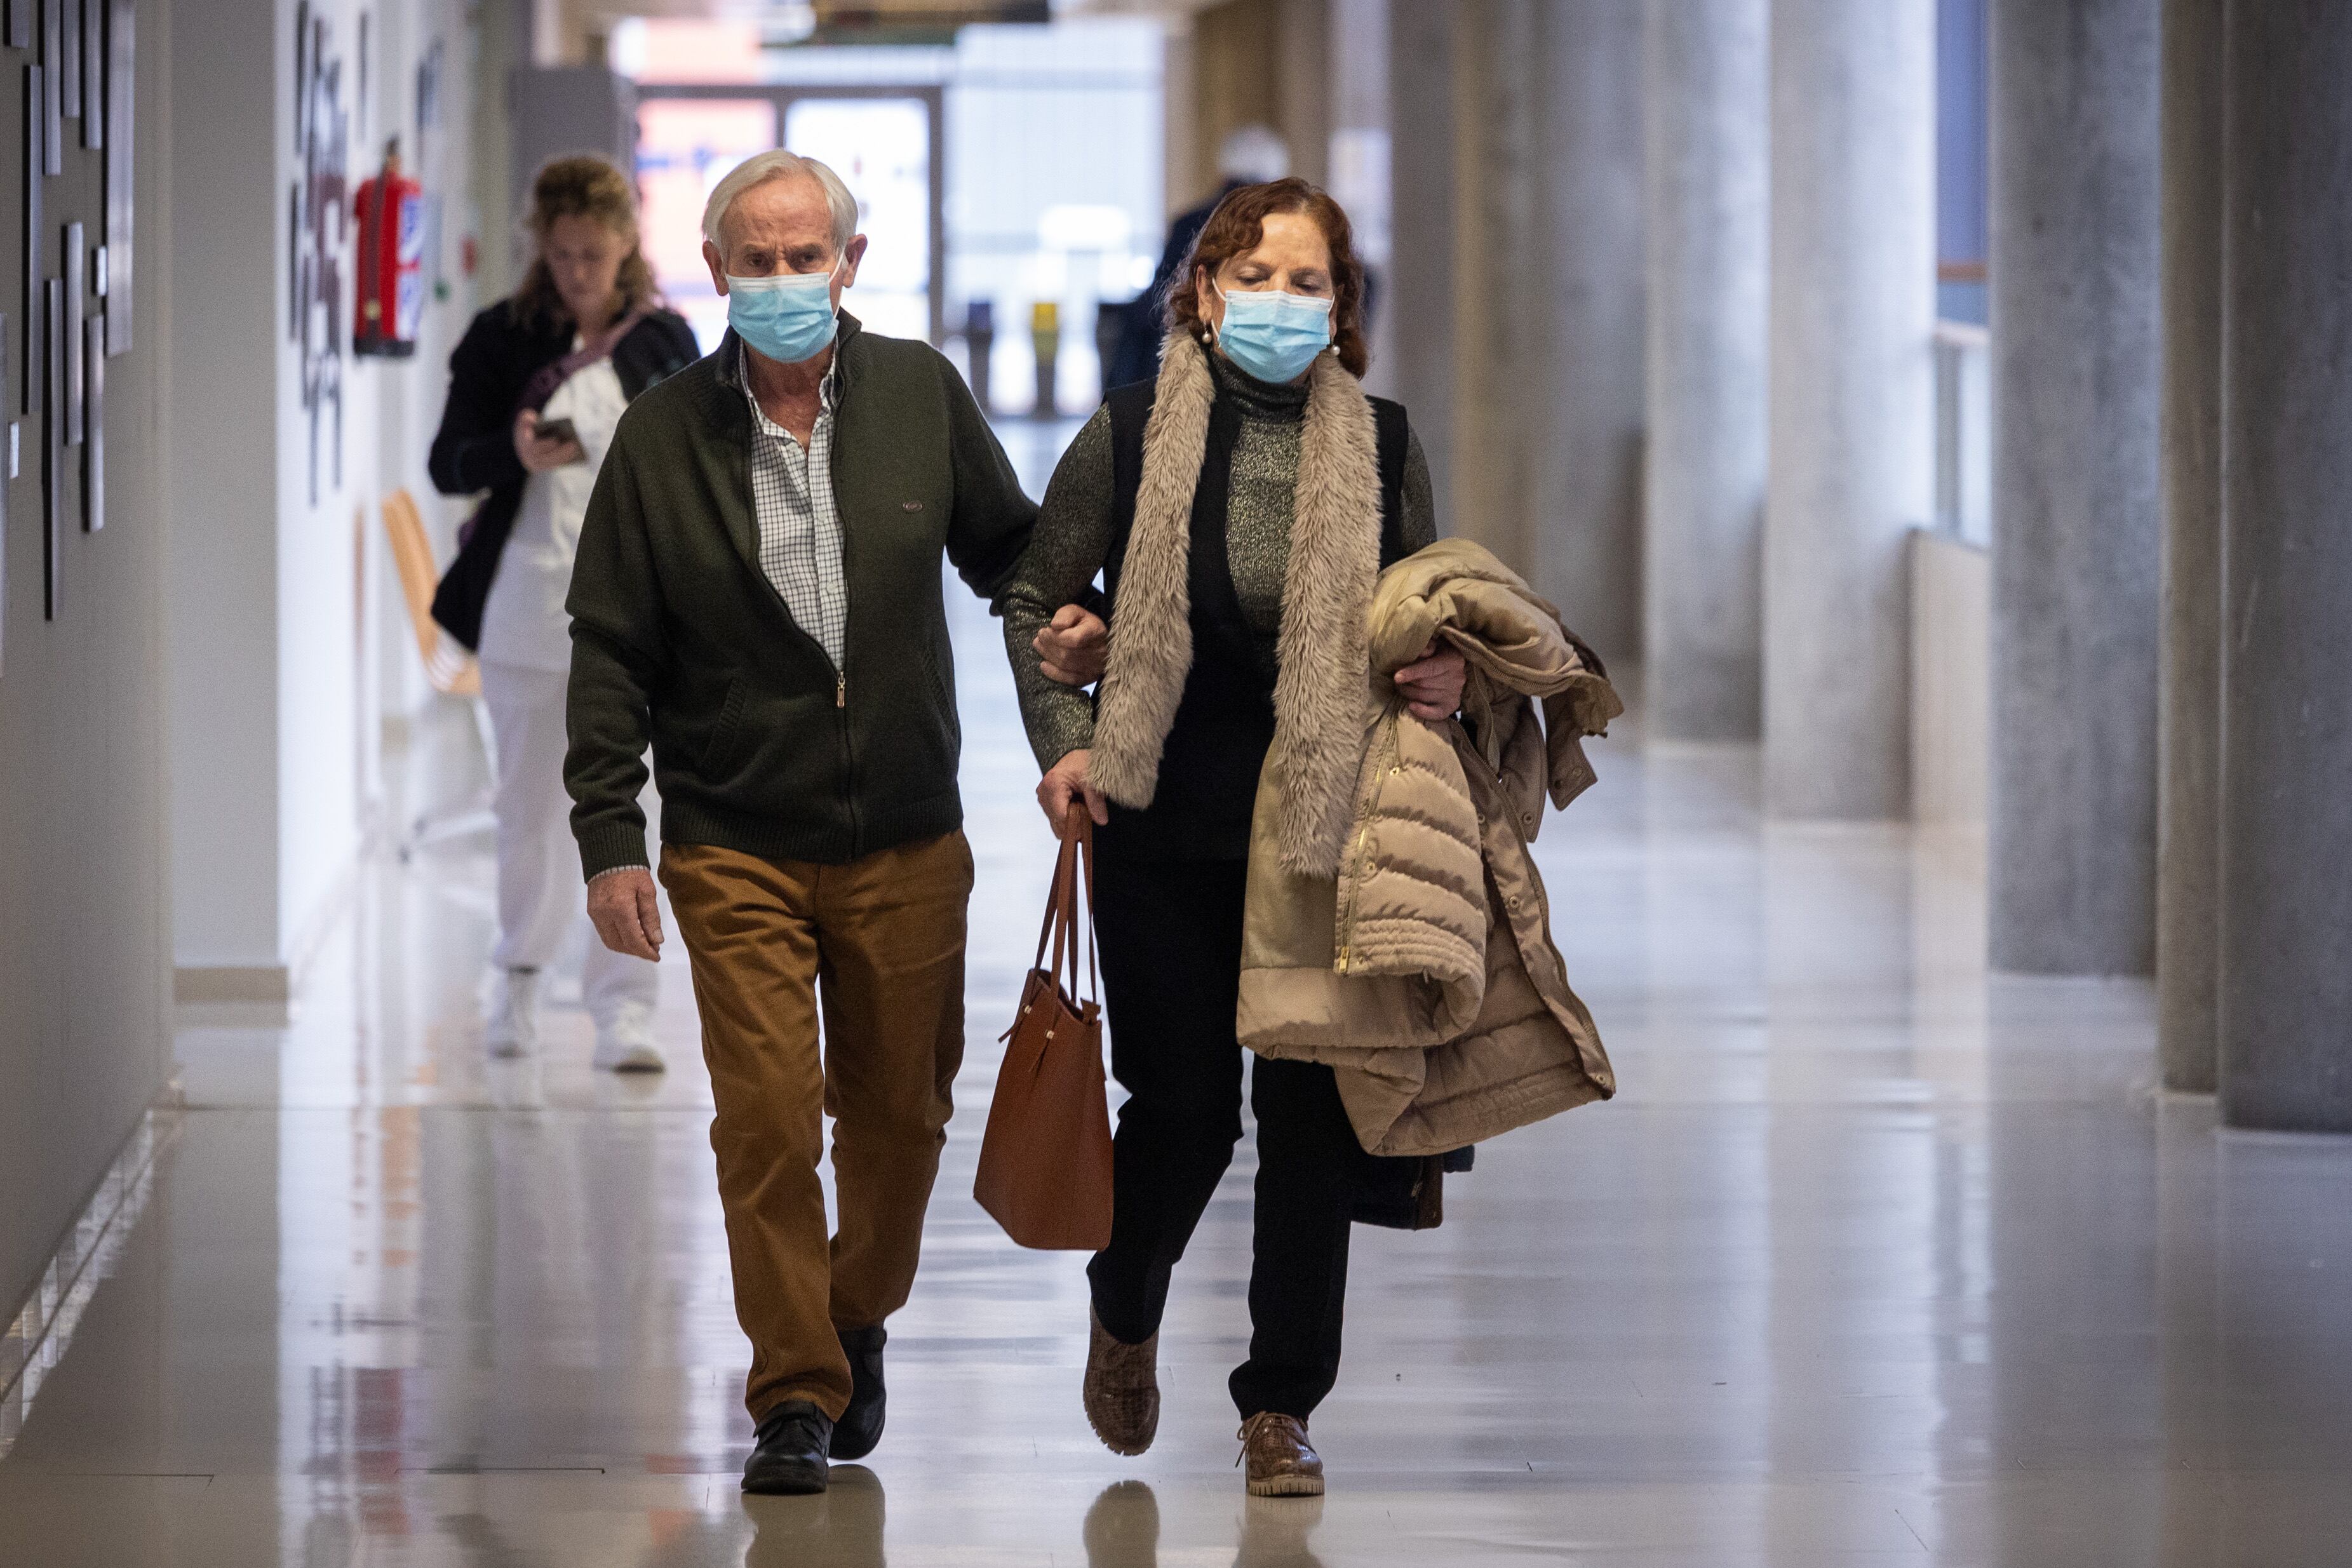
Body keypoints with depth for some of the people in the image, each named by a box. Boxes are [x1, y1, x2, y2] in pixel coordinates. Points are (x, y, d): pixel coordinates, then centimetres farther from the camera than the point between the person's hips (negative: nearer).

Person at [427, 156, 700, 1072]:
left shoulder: (663, 342, 5)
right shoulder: (502, 337, 2)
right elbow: (447, 465, 0)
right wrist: (514, 453, -20)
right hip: (527, 598, 1)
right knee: (530, 807, 10)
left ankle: (622, 1007, -3)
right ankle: (519, 979, 30)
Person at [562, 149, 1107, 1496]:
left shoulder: (923, 396, 3)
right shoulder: (664, 437, -2)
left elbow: (1008, 541, 17)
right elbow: (613, 653, 0)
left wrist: (1066, 614, -7)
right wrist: (610, 840, -6)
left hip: (906, 843, 2)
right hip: (737, 849, -2)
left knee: (901, 1115, 10)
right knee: (766, 1120, -8)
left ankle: (859, 1319, 35)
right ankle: (798, 1396, 1)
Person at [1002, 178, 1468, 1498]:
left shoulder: (1383, 448, 2)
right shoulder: (1130, 437, -2)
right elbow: (1035, 599, 9)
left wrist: (1446, 677, -9)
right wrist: (1065, 741, -3)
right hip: (1165, 832, -1)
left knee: (1313, 1115, -2)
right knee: (1184, 1105, 2)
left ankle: (1283, 1402, 11)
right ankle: (1127, 1314, 34)